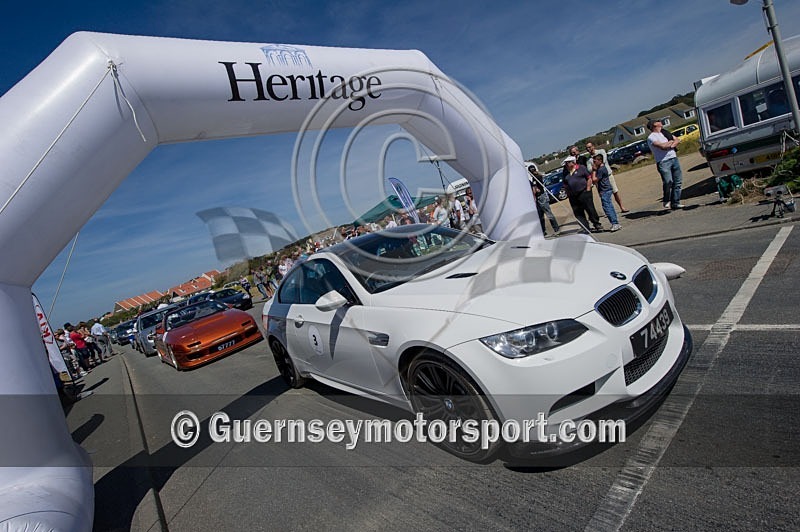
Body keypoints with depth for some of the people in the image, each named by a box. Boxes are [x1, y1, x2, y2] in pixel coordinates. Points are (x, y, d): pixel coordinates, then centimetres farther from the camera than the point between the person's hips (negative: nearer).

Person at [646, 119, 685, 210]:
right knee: (668, 182, -18)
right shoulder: (651, 137, -2)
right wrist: (672, 141, 3)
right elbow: (662, 146, -15)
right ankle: (666, 201, 3)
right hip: (663, 161, -7)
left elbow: (678, 140, 18)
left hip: (674, 158, 7)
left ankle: (675, 202, 9)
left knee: (678, 181, 3)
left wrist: (672, 145, -4)